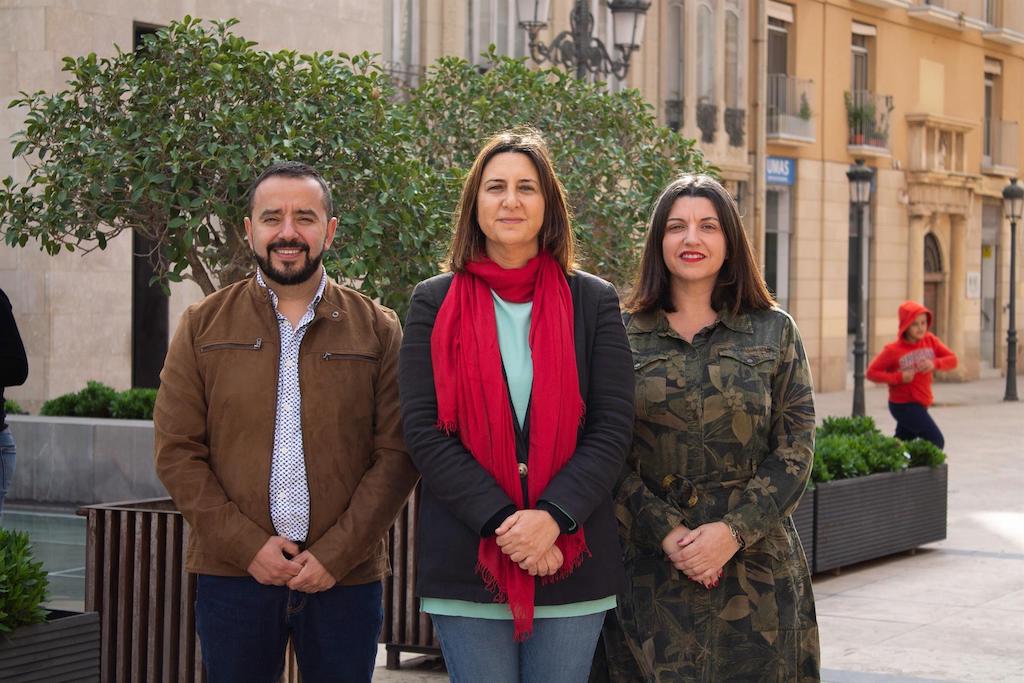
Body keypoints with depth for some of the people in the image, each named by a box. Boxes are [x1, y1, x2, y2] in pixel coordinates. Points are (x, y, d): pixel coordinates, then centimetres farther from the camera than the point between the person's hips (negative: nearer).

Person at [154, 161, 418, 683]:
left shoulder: (377, 330, 5)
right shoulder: (204, 326, 7)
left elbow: (396, 455, 0)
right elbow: (176, 451, 2)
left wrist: (336, 554, -10)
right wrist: (246, 544, -8)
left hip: (344, 577, 0)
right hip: (231, 574, 0)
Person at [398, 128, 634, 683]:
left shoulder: (593, 302, 7)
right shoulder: (434, 303, 6)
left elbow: (612, 428, 0)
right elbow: (423, 430, -3)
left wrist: (552, 516, -15)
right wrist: (500, 522, -14)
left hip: (572, 562, 1)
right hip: (465, 566, 0)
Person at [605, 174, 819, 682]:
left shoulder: (773, 331, 6)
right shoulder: (622, 335, 5)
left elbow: (795, 450, 1)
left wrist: (735, 531, -12)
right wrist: (667, 533, -13)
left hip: (756, 563, 1)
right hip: (651, 569, 0)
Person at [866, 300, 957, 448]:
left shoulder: (930, 341, -1)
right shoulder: (893, 350, -15)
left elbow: (952, 359, 0)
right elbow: (872, 372, -13)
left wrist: (935, 364, -21)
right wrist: (899, 377, -24)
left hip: (921, 404, 6)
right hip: (903, 405, -6)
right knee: (936, 441, -12)